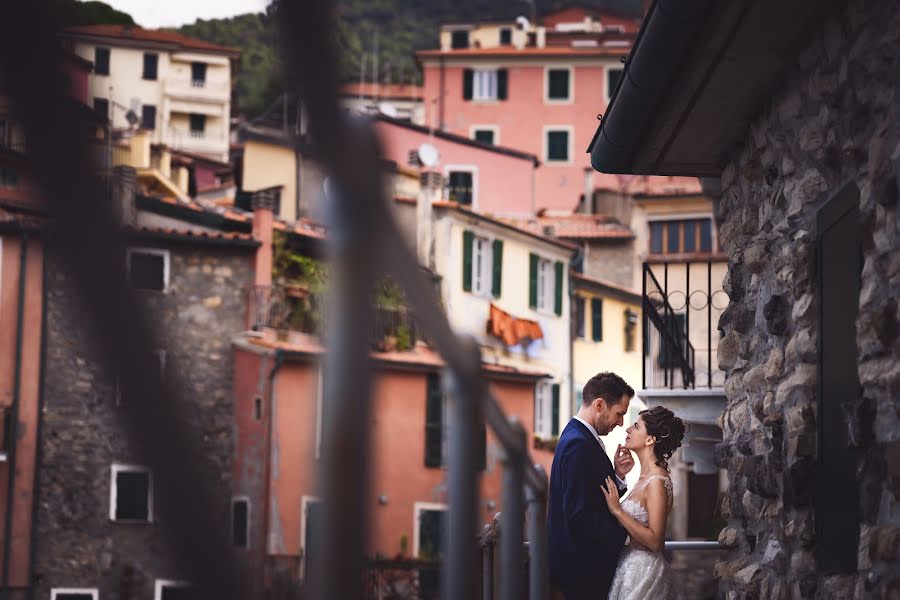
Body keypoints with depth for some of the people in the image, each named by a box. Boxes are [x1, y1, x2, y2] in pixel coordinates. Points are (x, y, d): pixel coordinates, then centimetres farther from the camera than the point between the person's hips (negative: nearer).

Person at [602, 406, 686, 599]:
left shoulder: (657, 482, -20)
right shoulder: (647, 476, 9)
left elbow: (655, 541, -23)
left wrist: (617, 510, -23)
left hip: (643, 569, -9)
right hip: (631, 565, 9)